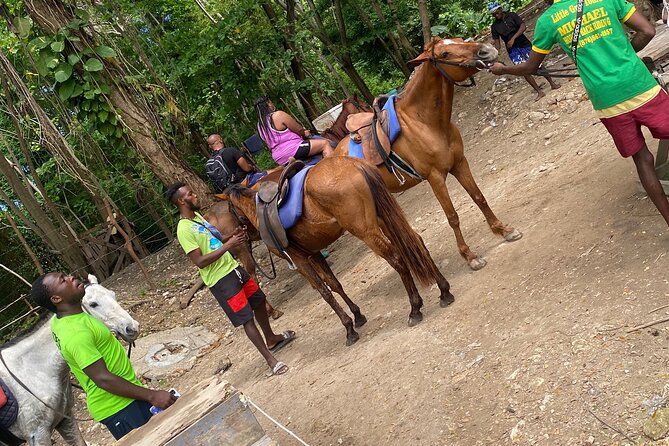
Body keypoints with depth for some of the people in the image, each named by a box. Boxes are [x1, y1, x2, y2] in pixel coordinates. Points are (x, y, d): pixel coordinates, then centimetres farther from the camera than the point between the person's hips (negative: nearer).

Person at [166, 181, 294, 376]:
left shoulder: (197, 215, 8)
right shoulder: (184, 229, -20)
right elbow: (200, 262, -24)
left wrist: (232, 236, 2)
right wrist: (228, 245, -25)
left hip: (233, 267, 9)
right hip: (221, 280, -9)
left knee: (259, 301, 21)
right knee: (247, 318, -4)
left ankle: (271, 339, 43)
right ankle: (270, 359, 8)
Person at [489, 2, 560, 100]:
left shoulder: (512, 15, -3)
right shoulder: (494, 26, -1)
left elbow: (523, 26, -12)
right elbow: (497, 42, -3)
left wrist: (513, 38, -24)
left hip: (524, 44, -1)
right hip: (513, 50, 1)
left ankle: (552, 83, 16)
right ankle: (539, 92, -1)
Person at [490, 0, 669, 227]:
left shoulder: (547, 20, 5)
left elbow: (529, 68, 17)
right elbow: (648, 31, 2)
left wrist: (502, 69, 34)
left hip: (608, 103, 0)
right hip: (641, 87, 0)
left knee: (642, 158, 16)